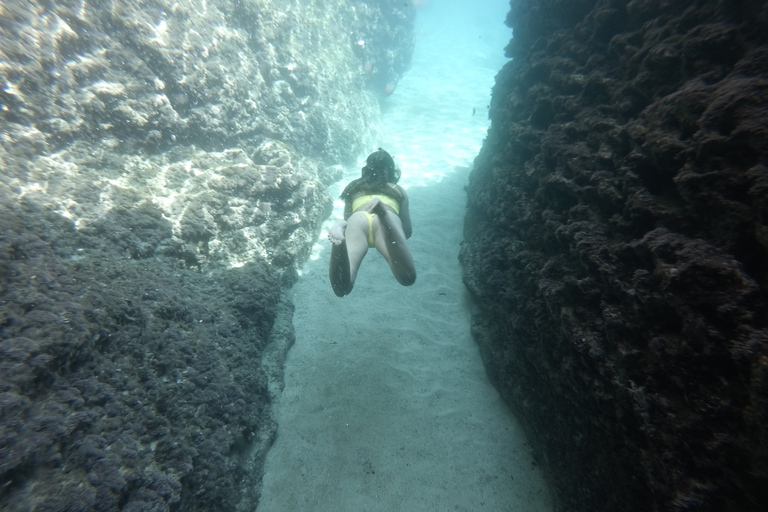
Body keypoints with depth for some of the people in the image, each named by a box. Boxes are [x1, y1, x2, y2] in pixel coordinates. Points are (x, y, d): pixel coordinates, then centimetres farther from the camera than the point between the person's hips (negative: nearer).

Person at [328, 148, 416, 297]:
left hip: (356, 221, 2)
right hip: (387, 219, -1)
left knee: (341, 288, -15)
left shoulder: (353, 188, 39)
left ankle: (338, 240, -42)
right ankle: (383, 213, -42)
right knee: (407, 278, -24)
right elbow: (408, 232, 34)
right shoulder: (398, 190, 36)